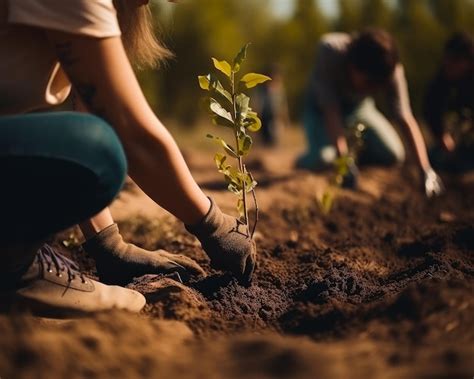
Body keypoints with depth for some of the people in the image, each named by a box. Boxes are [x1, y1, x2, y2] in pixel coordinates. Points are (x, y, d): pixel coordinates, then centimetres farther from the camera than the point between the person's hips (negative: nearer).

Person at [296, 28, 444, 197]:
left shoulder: (392, 70, -30)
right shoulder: (329, 49, -37)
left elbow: (406, 119, -34)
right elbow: (331, 108, -35)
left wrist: (426, 170, -44)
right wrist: (343, 157, -40)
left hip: (359, 106, 3)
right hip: (321, 107, -3)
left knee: (394, 155, -15)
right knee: (322, 159, -30)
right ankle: (304, 161, 7)